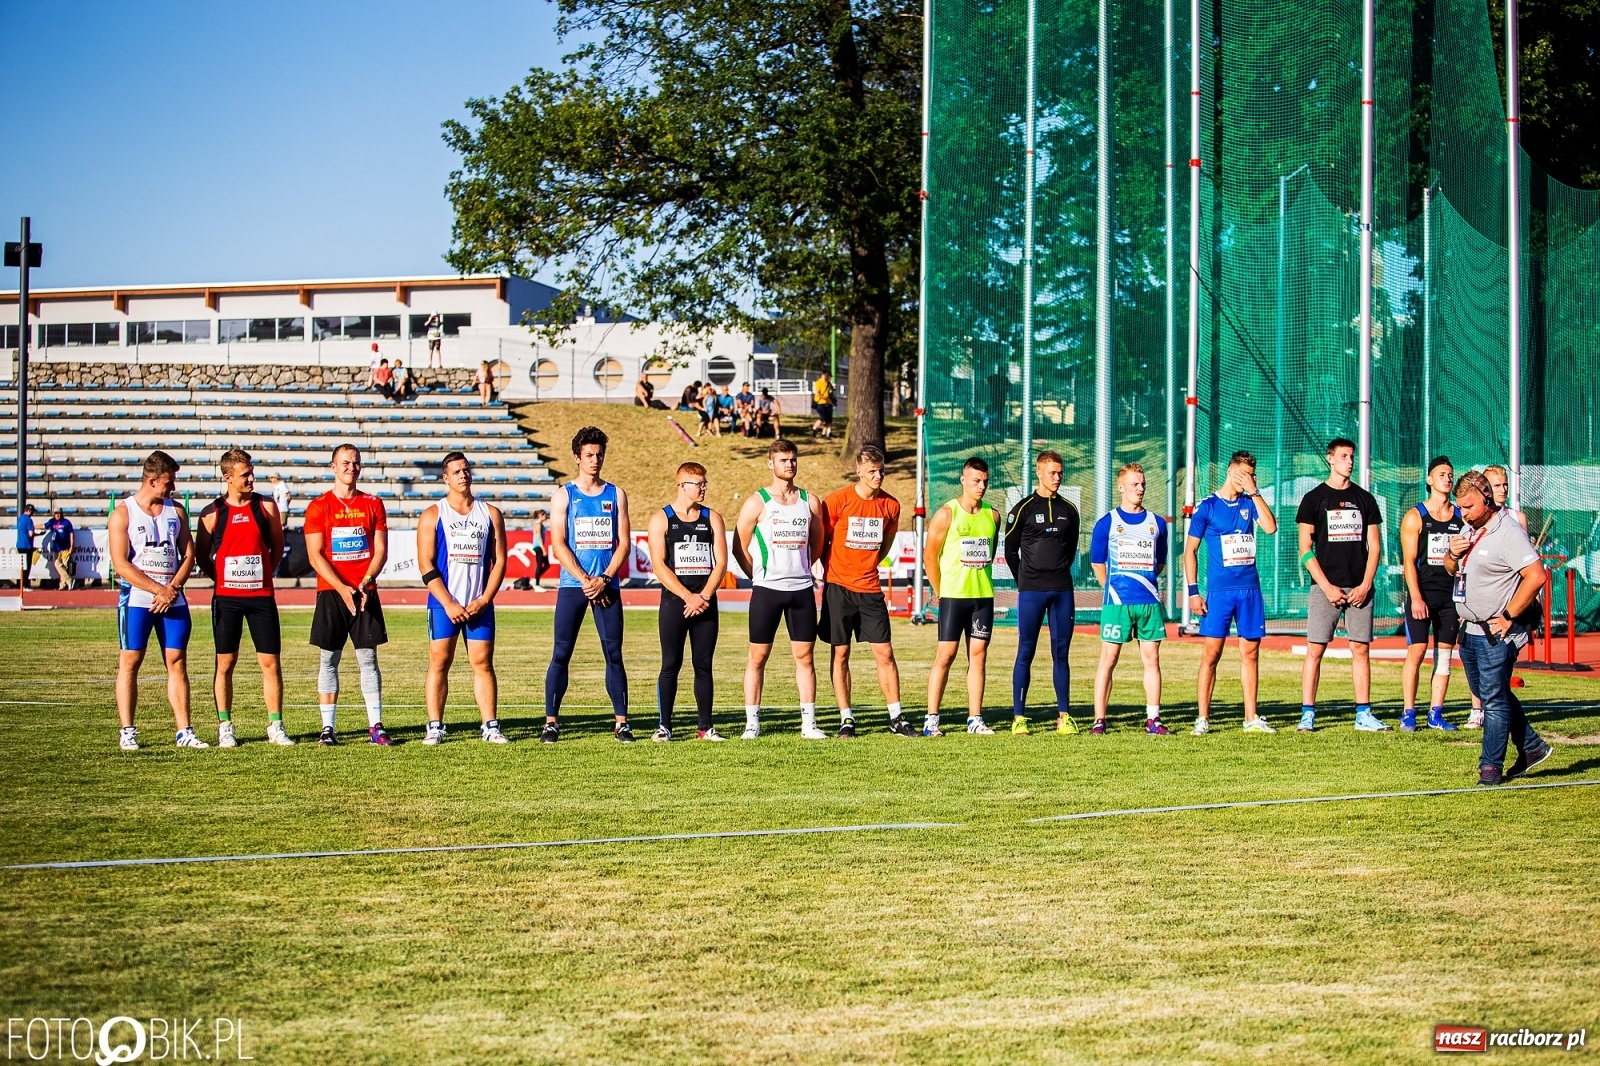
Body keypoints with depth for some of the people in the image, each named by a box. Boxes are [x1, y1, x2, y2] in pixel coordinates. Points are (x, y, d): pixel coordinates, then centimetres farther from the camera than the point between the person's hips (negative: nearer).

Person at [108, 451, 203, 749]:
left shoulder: (176, 512, 11)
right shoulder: (123, 514, -3)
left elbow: (188, 556, 9)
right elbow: (121, 564, -9)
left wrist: (172, 588, -7)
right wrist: (158, 589, -14)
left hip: (173, 599, 4)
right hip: (137, 598, -4)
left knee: (177, 662, 3)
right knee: (130, 661, -2)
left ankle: (184, 731, 4)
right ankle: (127, 732, 1)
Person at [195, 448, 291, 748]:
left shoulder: (266, 507, 3)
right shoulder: (212, 513, -1)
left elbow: (277, 546, 14)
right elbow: (201, 554, 10)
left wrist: (264, 574, 7)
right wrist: (221, 578, 3)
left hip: (261, 596, 1)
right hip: (226, 597, -1)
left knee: (271, 661, -1)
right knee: (225, 663, 4)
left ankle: (275, 726, 7)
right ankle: (224, 727, 11)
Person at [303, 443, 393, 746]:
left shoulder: (373, 504, 8)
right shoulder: (319, 506, 1)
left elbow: (380, 550, 5)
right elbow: (315, 555, -4)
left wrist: (366, 583, -11)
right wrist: (342, 589, -14)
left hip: (365, 592, 2)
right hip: (330, 592, -2)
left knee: (368, 658, 1)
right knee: (329, 658, 0)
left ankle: (375, 726, 1)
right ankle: (328, 727, 1)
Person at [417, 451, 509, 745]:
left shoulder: (490, 513, 9)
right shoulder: (432, 515, 2)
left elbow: (500, 560, 6)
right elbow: (426, 564, -3)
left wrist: (484, 600, -6)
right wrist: (449, 603, -12)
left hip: (480, 604, 2)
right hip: (444, 604, -2)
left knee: (483, 663, 1)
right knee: (439, 662, -2)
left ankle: (489, 726, 4)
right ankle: (435, 727, 2)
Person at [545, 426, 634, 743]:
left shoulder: (616, 495, 9)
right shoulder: (564, 495, 4)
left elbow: (624, 543, 5)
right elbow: (558, 546, -3)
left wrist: (604, 579, -9)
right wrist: (586, 581, -11)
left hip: (607, 587, 1)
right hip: (573, 586, -1)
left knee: (614, 654, 0)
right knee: (561, 654, -3)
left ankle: (621, 722, 3)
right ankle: (551, 721, 0)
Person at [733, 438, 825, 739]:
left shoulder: (809, 501, 7)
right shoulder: (756, 503, -2)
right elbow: (739, 548, 1)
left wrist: (800, 570, 14)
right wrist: (761, 577, 4)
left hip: (802, 590, 3)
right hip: (767, 590, -3)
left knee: (804, 656, 3)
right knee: (758, 656, 1)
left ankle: (808, 723, 7)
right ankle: (752, 723, 5)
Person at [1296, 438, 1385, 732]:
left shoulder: (1364, 499, 11)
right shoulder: (1314, 498, 3)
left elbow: (1375, 546, 11)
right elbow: (1305, 550, -1)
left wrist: (1365, 585, -3)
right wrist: (1327, 587, -10)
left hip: (1359, 588, 3)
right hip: (1325, 586, -3)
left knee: (1360, 649, 2)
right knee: (1315, 650, -5)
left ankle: (1364, 715, 5)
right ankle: (1307, 715, -3)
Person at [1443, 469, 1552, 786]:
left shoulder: (1509, 532, -17)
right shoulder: (1469, 530, 12)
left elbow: (1536, 575, -25)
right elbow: (1451, 571, 25)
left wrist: (1509, 617, -20)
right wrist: (1452, 555, 0)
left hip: (1496, 634, -10)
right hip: (1470, 630, 10)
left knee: (1494, 698, -5)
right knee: (1492, 695, 17)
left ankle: (1491, 766, 1)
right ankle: (1531, 747, 29)